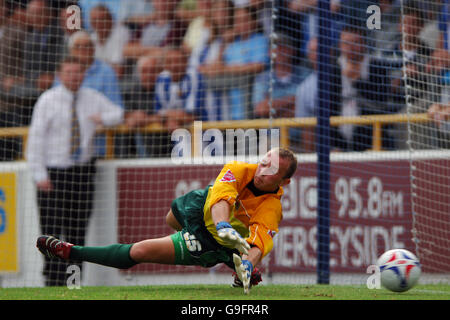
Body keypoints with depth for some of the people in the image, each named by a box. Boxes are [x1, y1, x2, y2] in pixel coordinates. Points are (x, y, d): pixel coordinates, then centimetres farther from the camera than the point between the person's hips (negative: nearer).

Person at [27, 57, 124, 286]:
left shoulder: (92, 98, 7)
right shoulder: (48, 100, -5)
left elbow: (117, 114, 23)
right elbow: (36, 137, -8)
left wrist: (104, 118, -2)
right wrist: (39, 175, -14)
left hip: (81, 171, 4)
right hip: (53, 172, -4)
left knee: (78, 232, 3)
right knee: (52, 231, -7)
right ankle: (53, 283, -1)